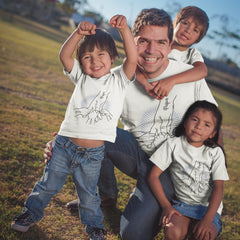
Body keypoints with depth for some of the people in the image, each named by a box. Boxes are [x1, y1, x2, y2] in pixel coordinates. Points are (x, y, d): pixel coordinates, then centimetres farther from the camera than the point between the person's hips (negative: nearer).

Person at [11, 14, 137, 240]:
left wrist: (124, 29, -32)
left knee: (88, 195, 16)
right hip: (64, 145, 2)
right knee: (48, 185, 17)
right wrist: (79, 33, -29)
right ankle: (31, 212, 42)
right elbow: (64, 55, -13)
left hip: (92, 154, -1)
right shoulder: (81, 77, 0)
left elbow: (132, 59, -20)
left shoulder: (119, 79, -4)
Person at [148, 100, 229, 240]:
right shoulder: (173, 145, -4)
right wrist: (166, 206, -12)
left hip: (209, 207, 0)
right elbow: (154, 176, -4)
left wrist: (207, 220, -19)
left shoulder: (215, 152, -3)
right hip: (182, 204, 0)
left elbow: (218, 188, -7)